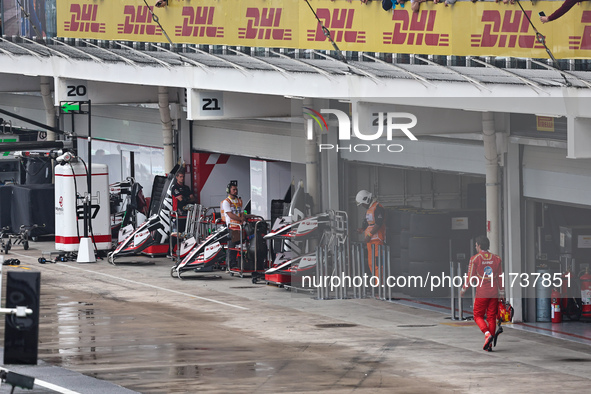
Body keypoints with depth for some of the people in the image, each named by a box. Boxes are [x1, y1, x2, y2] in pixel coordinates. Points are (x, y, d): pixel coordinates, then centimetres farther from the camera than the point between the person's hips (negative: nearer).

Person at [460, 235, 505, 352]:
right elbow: (500, 278, 9)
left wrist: (463, 289, 10)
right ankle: (489, 345, 5)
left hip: (481, 293, -4)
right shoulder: (496, 259, 6)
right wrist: (502, 293, 16)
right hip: (494, 293, 4)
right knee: (491, 317, 7)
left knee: (478, 316, 8)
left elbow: (470, 278, -4)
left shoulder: (475, 259, -6)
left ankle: (487, 334, -17)